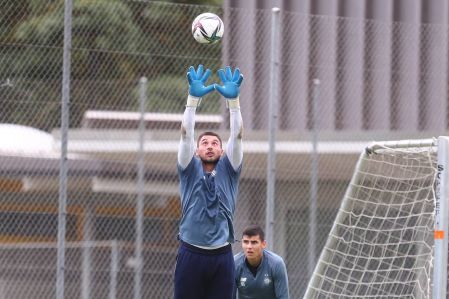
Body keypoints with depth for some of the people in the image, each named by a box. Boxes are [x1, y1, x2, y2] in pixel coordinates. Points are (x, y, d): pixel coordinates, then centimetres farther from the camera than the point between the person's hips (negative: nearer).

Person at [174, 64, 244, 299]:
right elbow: (186, 134, -4)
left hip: (221, 257, 1)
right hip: (191, 255, -1)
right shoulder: (190, 171, 7)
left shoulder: (228, 171, 9)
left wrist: (233, 100, -13)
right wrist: (193, 99, -15)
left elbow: (236, 136, -2)